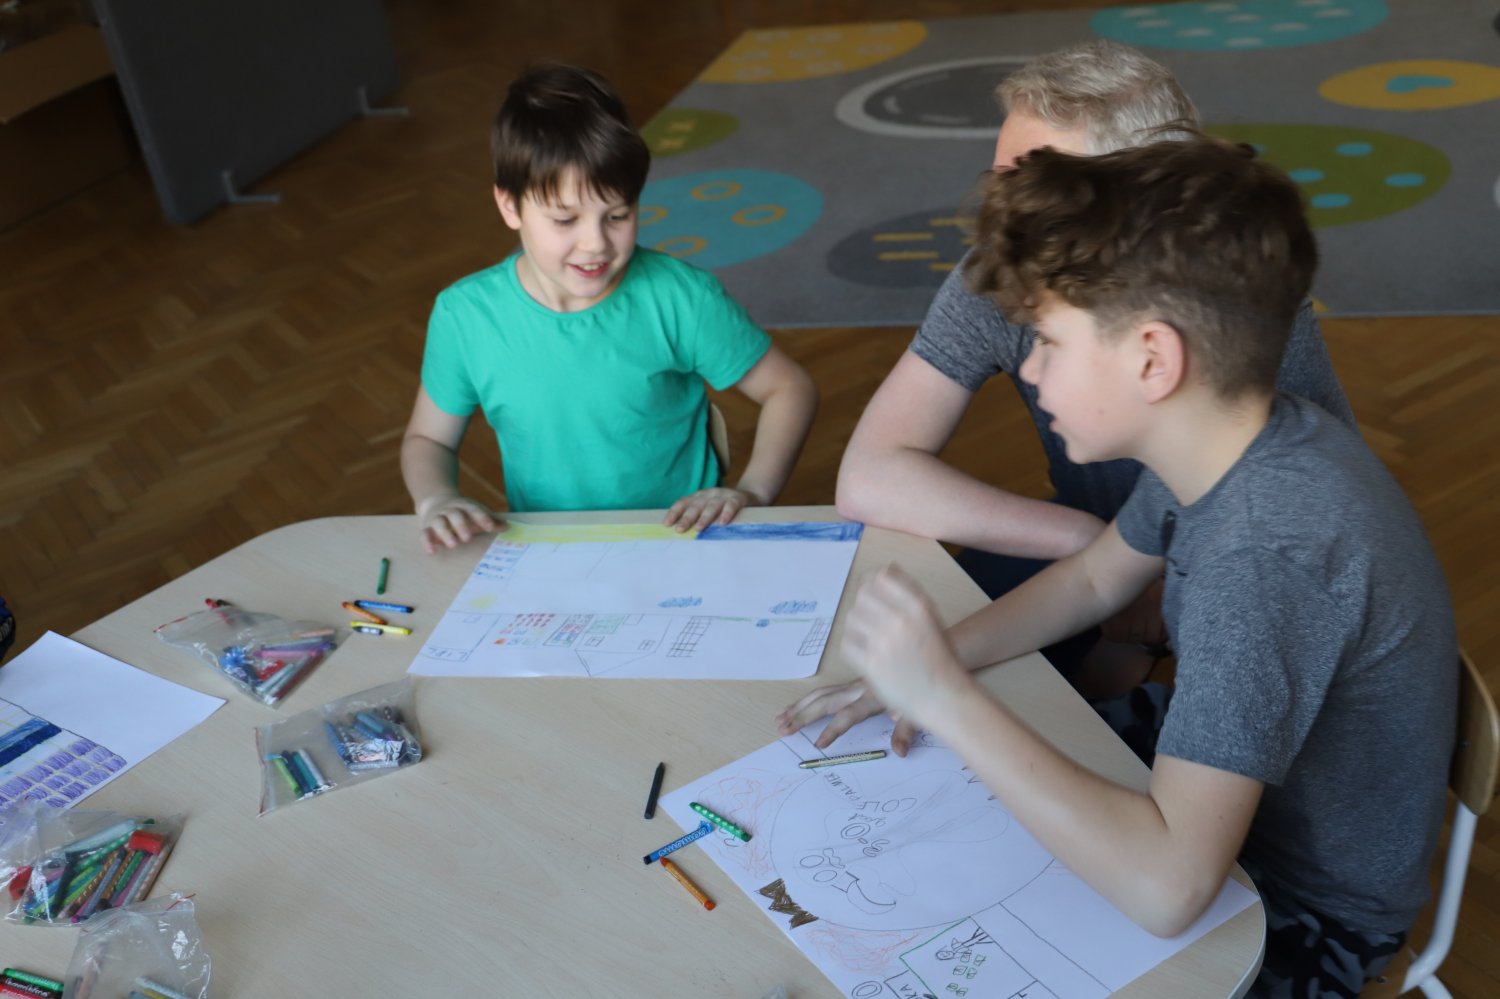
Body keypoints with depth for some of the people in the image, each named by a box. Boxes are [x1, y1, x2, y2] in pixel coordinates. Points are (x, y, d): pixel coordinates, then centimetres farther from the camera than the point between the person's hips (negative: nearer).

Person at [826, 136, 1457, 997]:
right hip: (1233, 807, 7)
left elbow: (1166, 888, -40)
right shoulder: (1227, 442, -11)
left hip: (1304, 922, -7)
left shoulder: (1273, 551, -37)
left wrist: (946, 697, -36)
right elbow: (1092, 580, 6)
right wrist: (923, 664, -8)